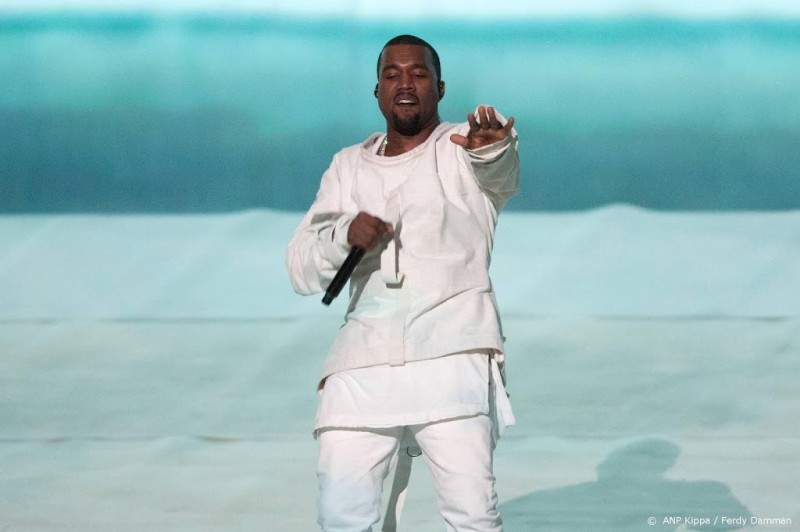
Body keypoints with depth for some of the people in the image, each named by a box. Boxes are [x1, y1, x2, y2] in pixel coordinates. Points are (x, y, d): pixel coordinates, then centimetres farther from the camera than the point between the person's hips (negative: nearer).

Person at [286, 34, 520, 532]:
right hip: (364, 359, 4)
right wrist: (343, 235, -8)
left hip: (453, 356, -4)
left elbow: (501, 172, -20)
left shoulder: (462, 150, 6)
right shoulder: (349, 167, 19)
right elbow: (302, 269, 14)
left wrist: (491, 144, -45)